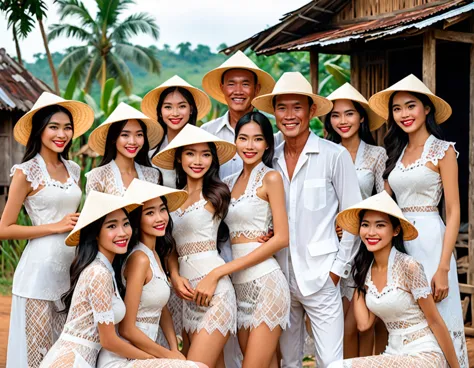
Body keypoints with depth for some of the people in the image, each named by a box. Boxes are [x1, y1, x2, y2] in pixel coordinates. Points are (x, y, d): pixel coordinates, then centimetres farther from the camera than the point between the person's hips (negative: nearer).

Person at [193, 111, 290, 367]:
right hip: (238, 286, 6)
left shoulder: (271, 178, -4)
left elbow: (281, 238, -12)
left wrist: (218, 273, -15)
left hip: (264, 282, -6)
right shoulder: (229, 183, 15)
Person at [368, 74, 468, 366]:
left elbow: (454, 212, -8)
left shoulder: (442, 150, -3)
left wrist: (443, 268, -15)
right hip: (398, 240, 6)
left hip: (430, 240, -5)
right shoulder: (397, 152, 13)